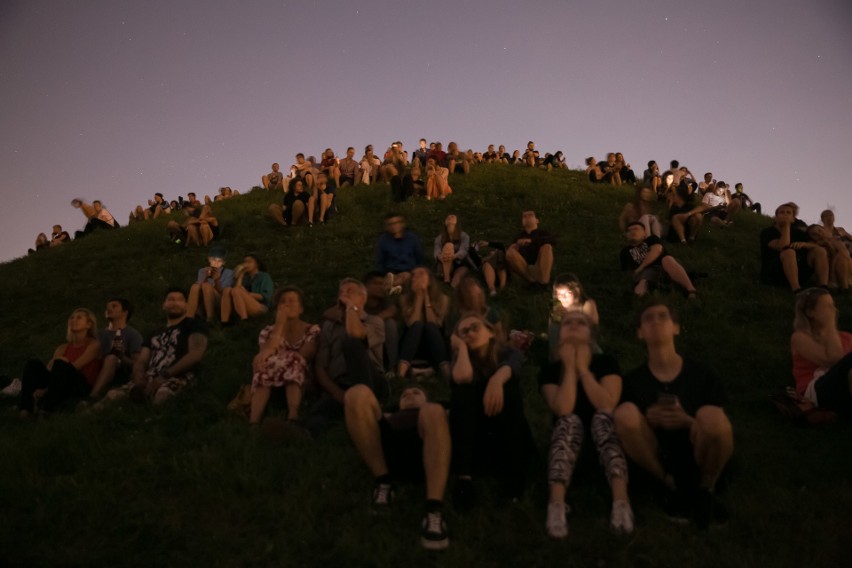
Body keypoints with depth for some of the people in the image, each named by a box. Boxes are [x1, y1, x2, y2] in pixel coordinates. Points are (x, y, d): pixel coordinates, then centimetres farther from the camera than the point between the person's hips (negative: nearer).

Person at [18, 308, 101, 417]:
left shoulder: (93, 344, 5)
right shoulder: (63, 348, 22)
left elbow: (75, 367, -9)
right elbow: (49, 368, 5)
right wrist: (42, 388, -17)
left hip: (82, 387, -5)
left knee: (60, 365, -31)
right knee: (34, 364, -16)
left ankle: (46, 409, -39)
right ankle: (26, 408, -30)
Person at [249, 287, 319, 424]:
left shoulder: (312, 330, 7)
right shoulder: (268, 332, 12)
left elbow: (303, 357, -12)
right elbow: (265, 354, -9)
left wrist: (273, 354, -24)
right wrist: (280, 324, -14)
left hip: (301, 382, -1)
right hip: (270, 386, 2)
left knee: (295, 360, -32)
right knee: (264, 362, -30)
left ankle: (293, 418, -51)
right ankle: (253, 422, -45)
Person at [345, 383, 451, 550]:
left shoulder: (433, 414, 40)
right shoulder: (390, 416, 43)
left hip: (425, 451, -2)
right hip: (387, 450, 2)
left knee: (433, 412, -33)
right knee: (358, 393, -18)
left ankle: (434, 510, -40)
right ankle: (384, 483, -14)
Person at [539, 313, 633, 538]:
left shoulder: (606, 363, 0)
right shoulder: (550, 371, 0)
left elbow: (607, 406, -18)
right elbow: (563, 410, -20)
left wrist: (583, 368, -14)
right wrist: (570, 367, -13)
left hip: (603, 437, 0)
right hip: (568, 442, 0)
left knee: (601, 418, -31)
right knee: (570, 421, -32)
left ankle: (621, 501, -53)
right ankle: (556, 506, -55)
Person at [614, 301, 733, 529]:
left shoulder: (704, 375, 2)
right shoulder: (632, 380, 4)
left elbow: (719, 427, 2)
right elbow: (623, 425, 4)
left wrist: (688, 422, -19)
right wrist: (647, 420, -18)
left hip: (698, 460, -1)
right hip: (656, 463, 1)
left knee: (711, 415, -32)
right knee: (625, 412, -27)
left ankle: (705, 491, -3)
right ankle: (673, 488, -6)